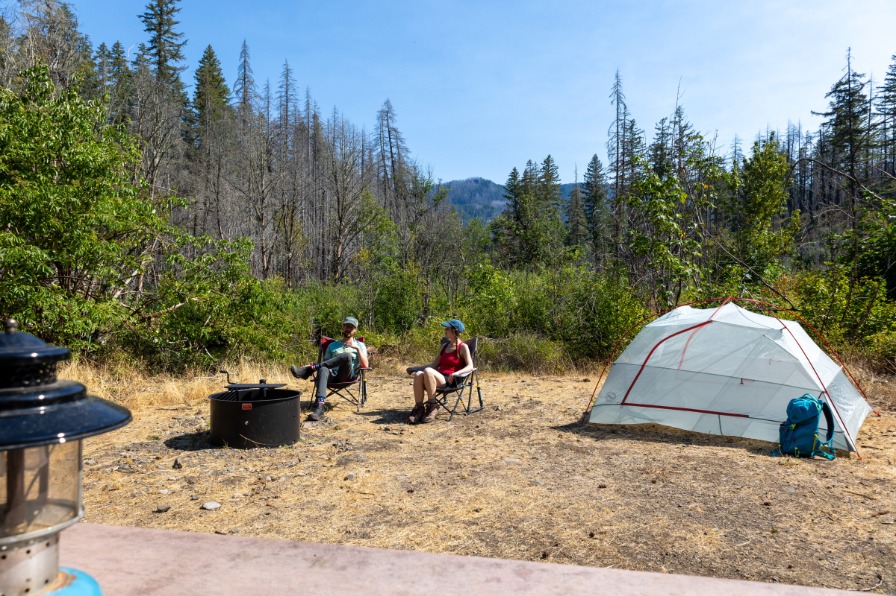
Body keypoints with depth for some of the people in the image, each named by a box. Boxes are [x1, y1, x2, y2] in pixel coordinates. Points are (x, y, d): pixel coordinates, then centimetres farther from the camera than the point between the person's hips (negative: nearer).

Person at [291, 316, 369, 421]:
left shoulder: (360, 345, 18)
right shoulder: (333, 345, 26)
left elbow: (365, 365, 4)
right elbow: (325, 362, 16)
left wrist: (357, 349, -7)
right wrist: (328, 368, -8)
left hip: (348, 376, -2)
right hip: (333, 375, 2)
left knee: (347, 355, -34)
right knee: (323, 369, -37)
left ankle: (309, 369, -33)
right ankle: (319, 408, -54)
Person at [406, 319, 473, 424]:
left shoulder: (463, 347, 1)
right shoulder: (445, 345, 21)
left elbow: (470, 366, -11)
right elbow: (434, 364, 23)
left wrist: (456, 373, -28)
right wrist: (416, 368, 16)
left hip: (450, 381, -6)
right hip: (438, 377, 6)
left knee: (428, 371, -34)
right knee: (418, 374, -27)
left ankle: (432, 406, -23)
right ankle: (419, 408, -25)